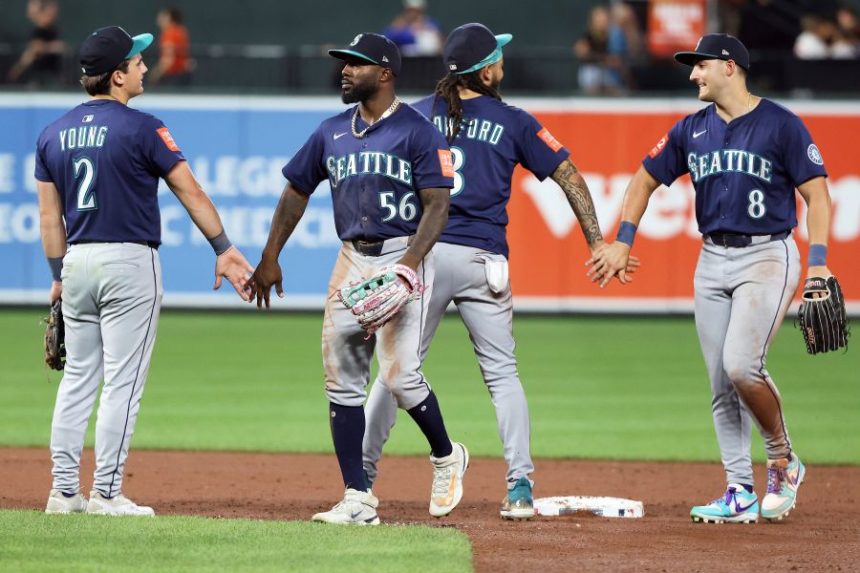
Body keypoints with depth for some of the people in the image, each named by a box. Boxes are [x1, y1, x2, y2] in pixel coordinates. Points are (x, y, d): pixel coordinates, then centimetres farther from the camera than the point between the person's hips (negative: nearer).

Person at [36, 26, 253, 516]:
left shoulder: (55, 134, 7)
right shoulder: (140, 128, -10)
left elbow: (49, 214, 10)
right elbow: (190, 191, -8)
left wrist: (60, 275, 16)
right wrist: (224, 249, -3)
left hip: (77, 262, 6)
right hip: (129, 262, -6)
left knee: (78, 378, 12)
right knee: (123, 381, -2)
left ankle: (65, 492, 10)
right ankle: (107, 494, -4)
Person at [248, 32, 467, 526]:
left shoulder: (417, 131, -6)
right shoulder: (333, 132, 12)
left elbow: (438, 206, -11)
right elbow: (297, 192, 20)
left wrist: (410, 264, -22)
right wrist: (270, 258, 15)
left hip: (403, 257, -6)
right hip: (351, 259, 6)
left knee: (400, 374, -14)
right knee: (342, 382, 1)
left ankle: (446, 457, 14)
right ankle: (358, 499, 4)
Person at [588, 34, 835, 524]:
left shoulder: (782, 125, -6)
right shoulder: (692, 130, 10)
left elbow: (817, 195, -7)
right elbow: (646, 179, 18)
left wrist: (818, 262, -18)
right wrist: (622, 243, 7)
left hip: (768, 257, -6)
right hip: (713, 259, 6)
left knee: (740, 364, -22)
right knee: (722, 386, 3)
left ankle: (783, 461, -1)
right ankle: (741, 495, 8)